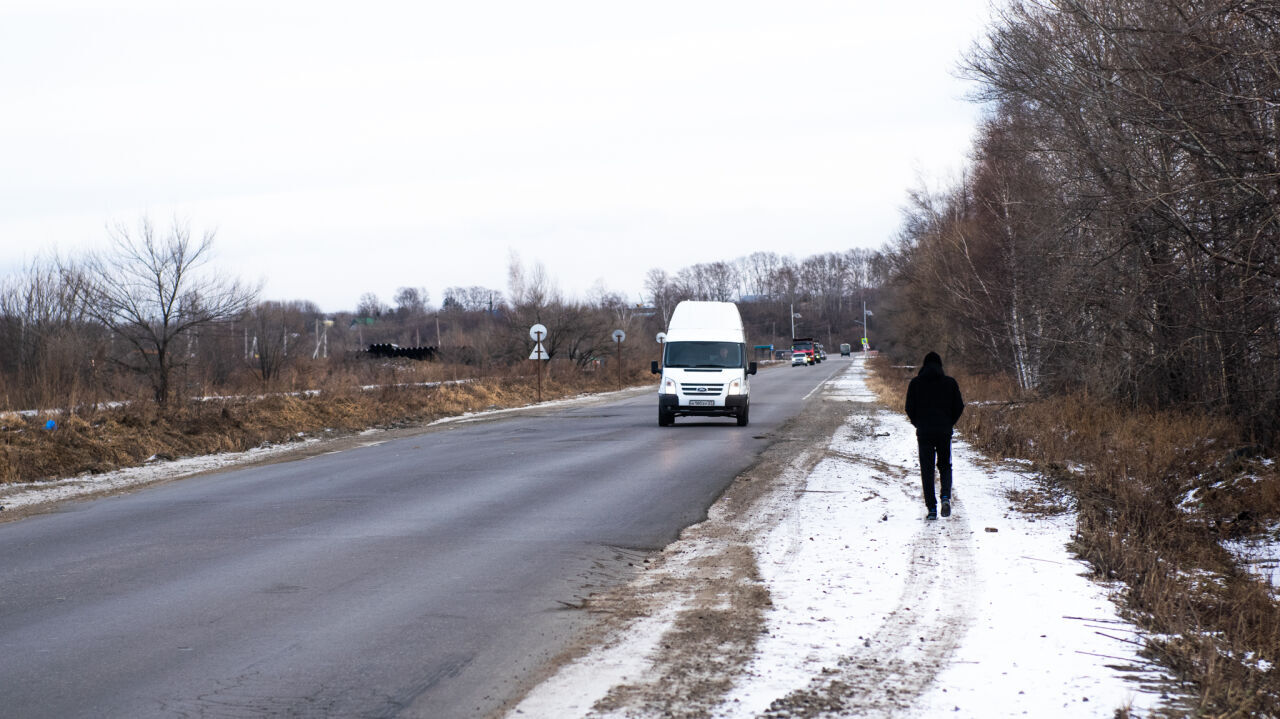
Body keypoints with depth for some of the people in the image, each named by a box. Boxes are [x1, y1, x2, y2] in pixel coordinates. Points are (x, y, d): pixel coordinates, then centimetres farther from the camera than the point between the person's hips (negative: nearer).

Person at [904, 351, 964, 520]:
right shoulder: (950, 383, 1)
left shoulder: (916, 383, -1)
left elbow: (909, 408, -2)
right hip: (944, 432, 1)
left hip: (924, 432, -1)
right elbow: (959, 407, 1)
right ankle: (946, 496, -11)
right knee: (945, 466, 15)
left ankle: (932, 508, -2)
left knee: (927, 470, 5)